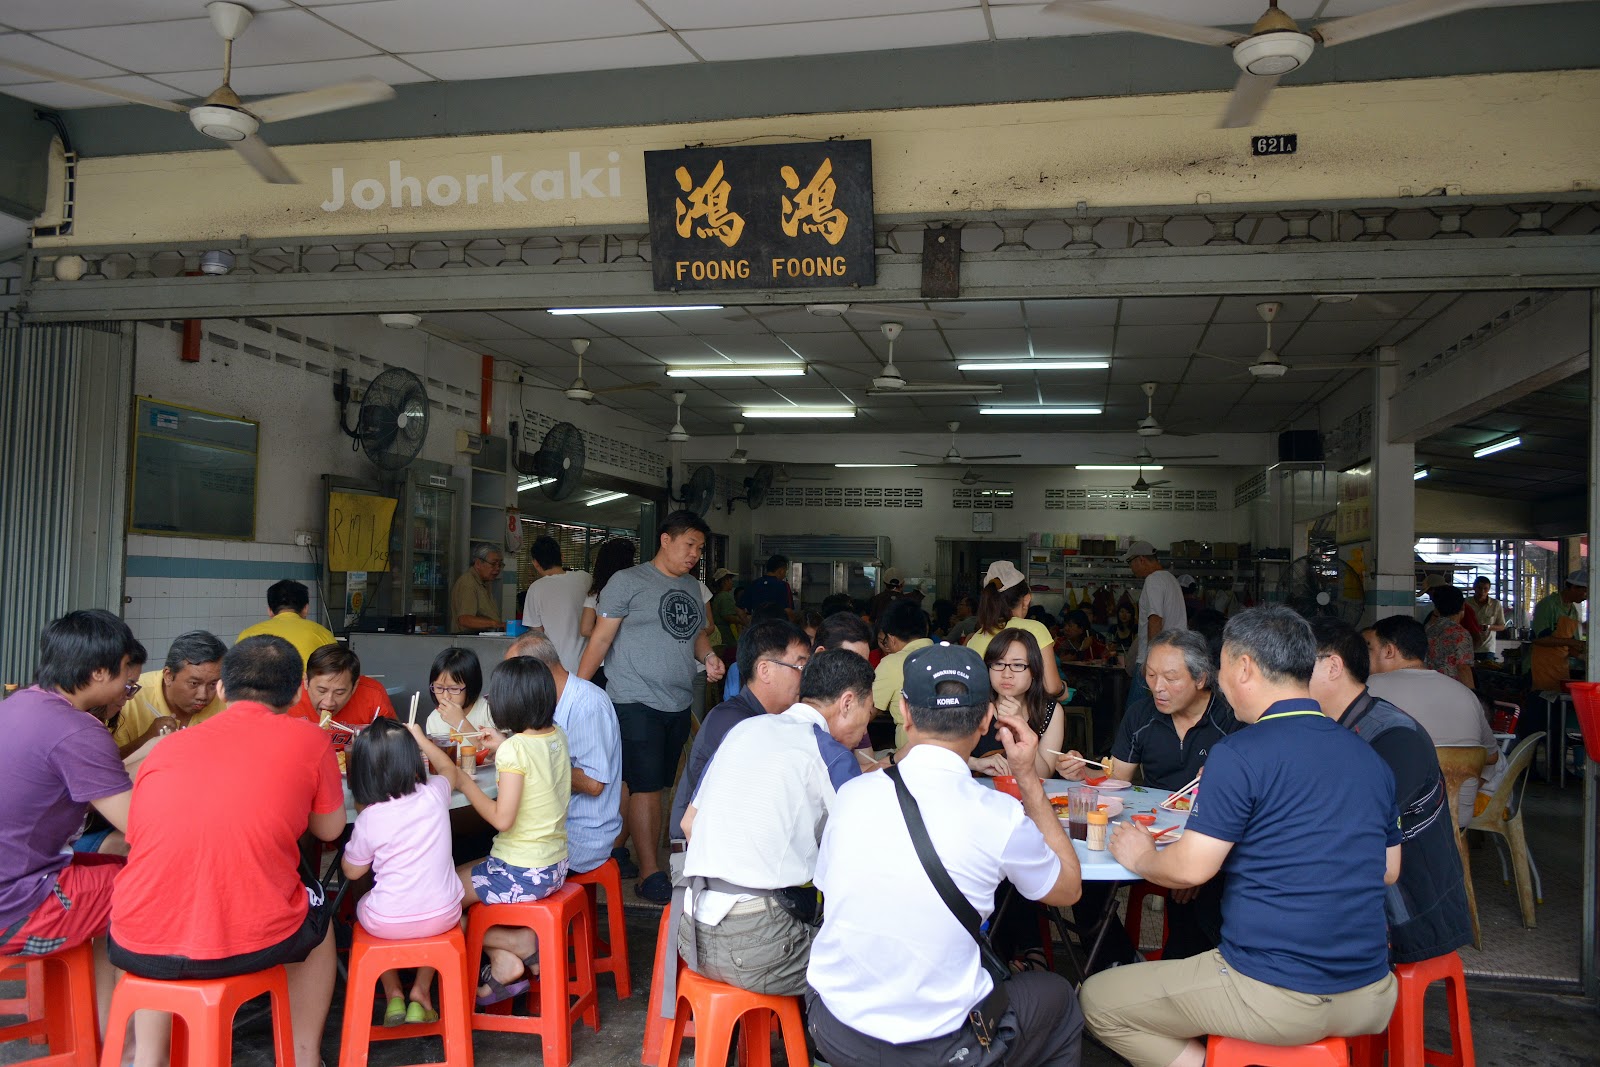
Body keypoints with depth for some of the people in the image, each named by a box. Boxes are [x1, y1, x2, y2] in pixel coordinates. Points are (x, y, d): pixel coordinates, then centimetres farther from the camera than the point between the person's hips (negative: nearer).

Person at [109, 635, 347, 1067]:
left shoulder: (165, 746, 10)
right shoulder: (308, 740, 2)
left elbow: (138, 840, 19)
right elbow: (329, 829, 14)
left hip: (141, 949, 3)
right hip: (250, 944, -2)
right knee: (317, 915, 31)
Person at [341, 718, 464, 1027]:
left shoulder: (369, 819, -17)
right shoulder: (435, 793, -10)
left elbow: (352, 871, 2)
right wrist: (419, 739, 28)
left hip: (388, 923, -2)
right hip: (443, 917, 2)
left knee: (362, 905, 33)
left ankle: (393, 994, 28)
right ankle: (421, 991, 29)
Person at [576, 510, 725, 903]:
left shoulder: (693, 587, 15)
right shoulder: (628, 581, -5)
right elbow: (601, 639, -6)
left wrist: (708, 656, 3)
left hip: (678, 704, 7)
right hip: (636, 702, -7)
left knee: (656, 786, 12)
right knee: (646, 787, -5)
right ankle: (649, 872, 3)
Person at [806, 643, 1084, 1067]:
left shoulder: (851, 795, -10)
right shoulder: (999, 817, -18)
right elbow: (1068, 887, 3)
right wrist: (1029, 779, 7)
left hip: (834, 1030, 4)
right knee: (1058, 999, 25)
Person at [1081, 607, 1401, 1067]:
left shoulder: (1239, 754, -15)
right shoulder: (1370, 757, 6)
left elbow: (1190, 868, -16)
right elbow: (1387, 871, 15)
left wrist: (1139, 858, 4)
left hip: (1275, 995, -7)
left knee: (1098, 1000, 7)